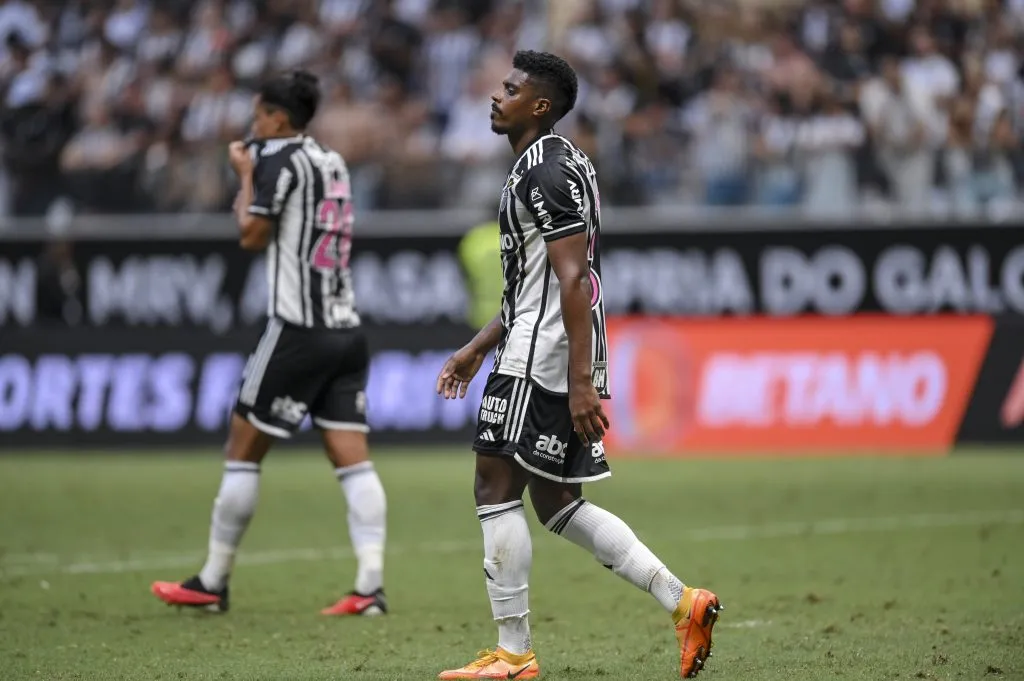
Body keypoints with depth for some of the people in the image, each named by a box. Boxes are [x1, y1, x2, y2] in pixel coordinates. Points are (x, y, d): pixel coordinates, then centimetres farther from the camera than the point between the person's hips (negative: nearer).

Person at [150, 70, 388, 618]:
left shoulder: (281, 161, -8)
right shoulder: (332, 162, 16)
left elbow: (252, 236, -8)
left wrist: (246, 176, 4)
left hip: (297, 328, -7)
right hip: (346, 327, 7)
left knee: (243, 450, 3)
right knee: (353, 457, 0)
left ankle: (212, 583, 9)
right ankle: (370, 586, -11)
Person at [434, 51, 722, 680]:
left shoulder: (547, 173, -14)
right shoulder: (555, 165, 19)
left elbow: (573, 282, -21)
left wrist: (581, 383, -25)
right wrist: (477, 349, 27)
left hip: (541, 357, -10)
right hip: (544, 351, 10)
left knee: (496, 486, -5)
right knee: (556, 501, 12)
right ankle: (682, 602, 8)